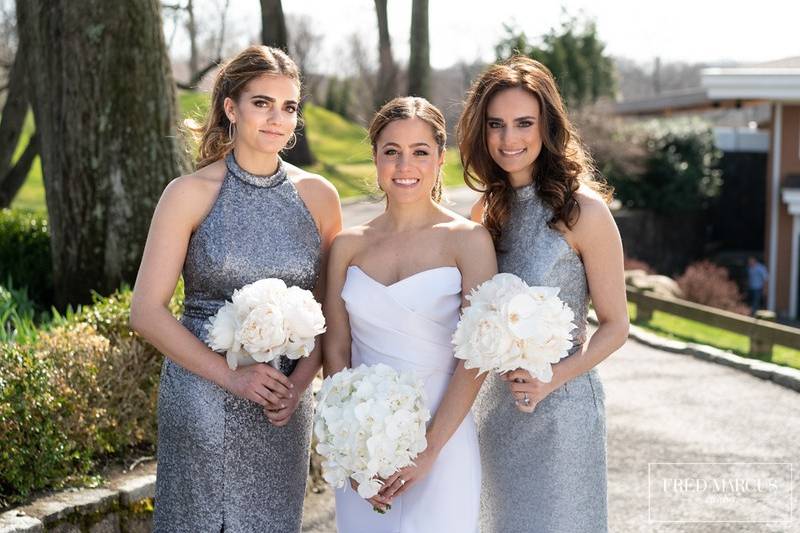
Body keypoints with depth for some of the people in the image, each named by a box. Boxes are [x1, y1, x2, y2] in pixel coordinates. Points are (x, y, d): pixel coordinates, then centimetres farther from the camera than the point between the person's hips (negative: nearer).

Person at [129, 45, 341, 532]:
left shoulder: (318, 196, 2)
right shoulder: (191, 194, -7)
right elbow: (147, 312, -10)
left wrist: (300, 382, -7)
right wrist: (232, 377, -15)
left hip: (285, 404, 3)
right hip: (203, 398, -3)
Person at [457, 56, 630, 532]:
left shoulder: (583, 210, -14)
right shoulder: (487, 209, 3)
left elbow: (615, 326, -9)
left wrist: (550, 380, -22)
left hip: (560, 405, -5)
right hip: (495, 403, 6)